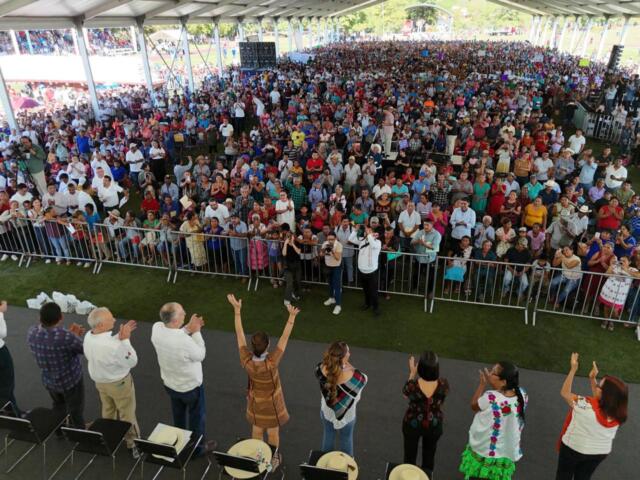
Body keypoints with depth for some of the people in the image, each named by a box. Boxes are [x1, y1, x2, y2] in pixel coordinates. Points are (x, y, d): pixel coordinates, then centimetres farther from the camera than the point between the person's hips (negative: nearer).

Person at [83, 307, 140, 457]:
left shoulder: (88, 336, -17)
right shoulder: (114, 347, -40)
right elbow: (132, 361, -25)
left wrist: (119, 336, -6)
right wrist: (125, 339, -27)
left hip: (100, 381, 7)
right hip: (119, 383, -7)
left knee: (108, 411, 30)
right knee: (127, 415, 16)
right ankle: (133, 443, 34)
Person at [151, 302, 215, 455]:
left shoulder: (156, 328, -23)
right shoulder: (185, 342, -40)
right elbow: (200, 355, -20)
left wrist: (187, 328, -13)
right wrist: (196, 332, -16)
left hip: (170, 384, 6)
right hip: (191, 386, -6)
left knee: (178, 416, 30)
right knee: (197, 417, 22)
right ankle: (198, 447, 42)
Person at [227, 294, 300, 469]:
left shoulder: (246, 362, -31)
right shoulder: (271, 363, -39)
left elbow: (239, 334, -27)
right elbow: (285, 337, -40)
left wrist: (237, 310, -24)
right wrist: (292, 316, -39)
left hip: (255, 402, 3)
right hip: (272, 403, -3)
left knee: (256, 431, 26)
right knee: (273, 433, 22)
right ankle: (273, 459, 45)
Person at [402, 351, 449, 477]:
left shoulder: (412, 385, -31)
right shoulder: (443, 385, -27)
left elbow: (406, 394, -6)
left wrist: (412, 373, 1)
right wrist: (433, 372, -2)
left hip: (412, 424, -1)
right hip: (434, 426, 2)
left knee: (410, 457, 23)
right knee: (429, 456, 27)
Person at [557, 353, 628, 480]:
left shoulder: (587, 406, -37)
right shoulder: (617, 413, -19)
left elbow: (565, 393, -23)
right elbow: (598, 400, 2)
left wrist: (573, 369, -22)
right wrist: (593, 378, -1)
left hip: (574, 448, -4)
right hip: (600, 452, 5)